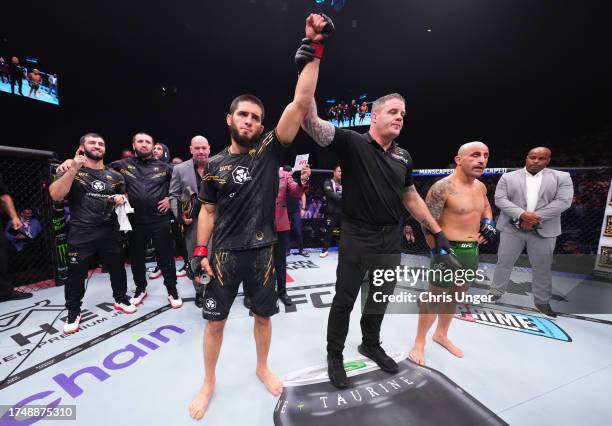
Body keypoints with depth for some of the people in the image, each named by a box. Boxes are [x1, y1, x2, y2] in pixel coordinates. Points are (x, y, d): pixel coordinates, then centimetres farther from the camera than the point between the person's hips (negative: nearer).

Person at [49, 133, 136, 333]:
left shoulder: (114, 176, 10)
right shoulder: (72, 171, 0)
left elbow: (124, 197, 21)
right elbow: (56, 195, -14)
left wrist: (122, 199, -4)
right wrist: (73, 169, -21)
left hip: (109, 232, 3)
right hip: (81, 234, -3)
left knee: (117, 268, 13)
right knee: (76, 274, 6)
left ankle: (121, 299, 33)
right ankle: (73, 312, 25)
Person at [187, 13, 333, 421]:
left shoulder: (270, 150, -3)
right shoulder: (215, 165, 1)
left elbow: (301, 103, -11)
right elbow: (208, 210, 6)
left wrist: (314, 49, -13)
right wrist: (200, 251, -1)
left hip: (261, 252, 0)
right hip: (224, 254, 1)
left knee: (264, 315, 17)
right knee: (215, 321, 13)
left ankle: (262, 367, 46)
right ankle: (209, 382, 39)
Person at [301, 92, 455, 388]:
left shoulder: (403, 157, 10)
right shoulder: (352, 142, -8)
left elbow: (411, 198, 17)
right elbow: (310, 123, -20)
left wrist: (437, 231, 16)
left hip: (391, 239, 6)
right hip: (357, 238, -6)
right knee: (344, 300, 7)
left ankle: (371, 345, 46)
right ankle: (334, 355, 31)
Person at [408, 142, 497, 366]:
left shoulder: (480, 186, 8)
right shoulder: (443, 187, -18)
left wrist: (488, 222, 9)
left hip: (472, 251, 8)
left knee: (454, 297, 21)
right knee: (435, 299, 0)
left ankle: (441, 335, 43)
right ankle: (419, 344, 21)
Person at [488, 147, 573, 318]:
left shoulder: (562, 177, 4)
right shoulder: (508, 177, 2)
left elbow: (563, 201, -6)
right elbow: (500, 199, -7)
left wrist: (535, 218, -17)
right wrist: (522, 215, -19)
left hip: (544, 231, 1)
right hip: (511, 228, 0)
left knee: (543, 267, 12)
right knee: (503, 262, 7)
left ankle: (542, 302, 29)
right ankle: (495, 293, 21)